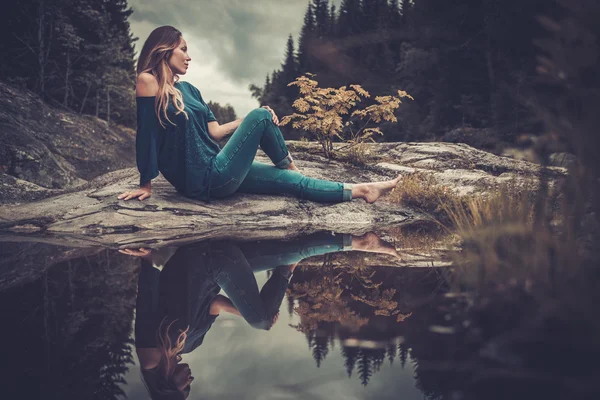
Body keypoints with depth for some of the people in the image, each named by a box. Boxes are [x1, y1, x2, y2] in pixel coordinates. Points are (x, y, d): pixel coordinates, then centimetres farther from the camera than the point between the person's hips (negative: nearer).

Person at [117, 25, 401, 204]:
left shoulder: (188, 90, 14)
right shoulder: (148, 82, -10)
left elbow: (213, 132, 14)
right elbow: (146, 134, -12)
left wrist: (249, 121, 5)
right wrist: (145, 185, -13)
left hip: (215, 172, 8)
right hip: (204, 181, -8)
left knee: (292, 182, 4)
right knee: (260, 117, -9)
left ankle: (361, 191, 11)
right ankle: (288, 165, 16)